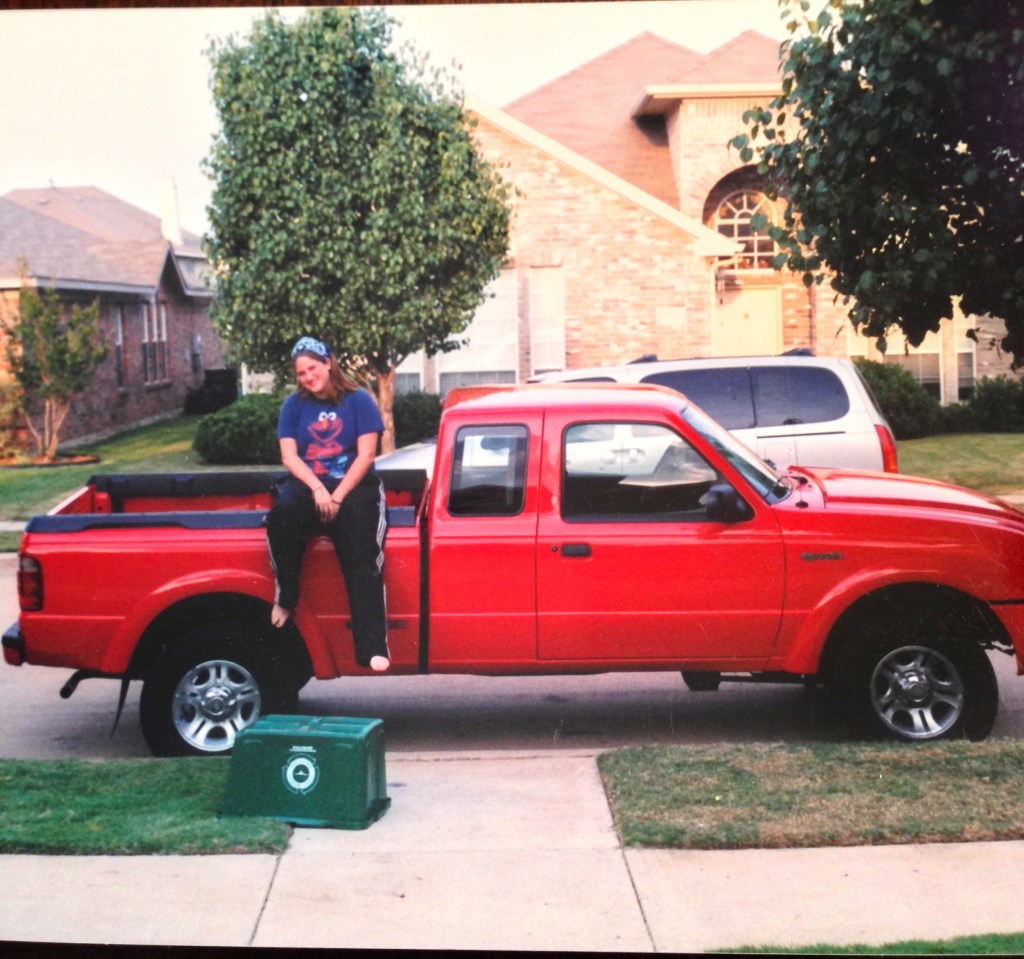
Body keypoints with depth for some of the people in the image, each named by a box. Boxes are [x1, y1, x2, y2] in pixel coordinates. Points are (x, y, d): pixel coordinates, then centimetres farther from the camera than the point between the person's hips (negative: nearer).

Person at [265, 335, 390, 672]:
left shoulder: (358, 401, 4)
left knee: (361, 559, -23)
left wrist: (337, 497, -13)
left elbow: (366, 455, -3)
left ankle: (373, 647, -30)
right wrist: (317, 489, -15)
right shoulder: (294, 405, 11)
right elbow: (289, 456, 3)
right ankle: (285, 597, -15)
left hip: (354, 486, -2)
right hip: (306, 484, 2)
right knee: (282, 514, -33)